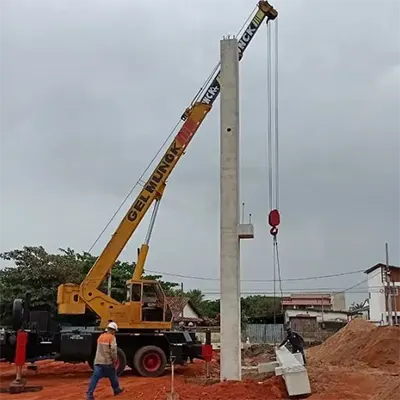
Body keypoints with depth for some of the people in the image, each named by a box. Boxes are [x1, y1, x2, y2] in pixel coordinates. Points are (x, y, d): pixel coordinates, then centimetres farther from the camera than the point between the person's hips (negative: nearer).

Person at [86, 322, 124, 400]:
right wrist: (114, 360, -7)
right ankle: (117, 389, 34)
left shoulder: (101, 336, 11)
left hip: (98, 361, 5)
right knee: (112, 376, 17)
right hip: (107, 361, -5)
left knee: (95, 378, -1)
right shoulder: (112, 337, -10)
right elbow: (113, 350, -19)